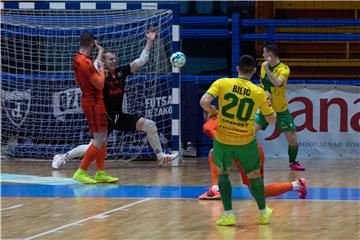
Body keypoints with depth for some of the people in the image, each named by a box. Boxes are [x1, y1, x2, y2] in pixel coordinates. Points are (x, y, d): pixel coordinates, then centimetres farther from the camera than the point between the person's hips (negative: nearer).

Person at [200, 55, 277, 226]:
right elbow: (272, 120, 4)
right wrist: (268, 101, 21)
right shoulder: (259, 92, -6)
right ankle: (263, 213, 32)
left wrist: (212, 112, 1)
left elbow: (204, 101, -20)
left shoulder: (222, 83, -8)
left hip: (223, 139, 0)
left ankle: (228, 214, 14)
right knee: (254, 175, 20)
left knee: (223, 173, 21)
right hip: (246, 141, 0)